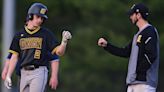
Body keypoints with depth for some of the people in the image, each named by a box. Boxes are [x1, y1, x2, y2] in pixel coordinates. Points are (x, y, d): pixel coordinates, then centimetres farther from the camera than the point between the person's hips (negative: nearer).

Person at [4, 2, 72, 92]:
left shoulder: (46, 34, 3)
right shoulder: (19, 35, 11)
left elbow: (59, 52, -1)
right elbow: (14, 57, 11)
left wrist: (64, 41, -21)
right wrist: (8, 75, 5)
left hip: (39, 72, -4)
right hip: (24, 73, 4)